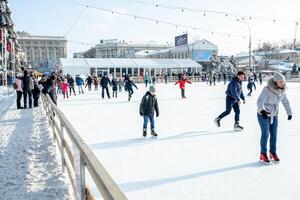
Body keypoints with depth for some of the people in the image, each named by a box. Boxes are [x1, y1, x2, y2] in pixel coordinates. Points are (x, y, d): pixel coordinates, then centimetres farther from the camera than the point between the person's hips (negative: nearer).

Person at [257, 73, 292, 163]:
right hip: (263, 114, -5)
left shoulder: (282, 91, -3)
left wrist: (289, 113, 18)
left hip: (274, 115, 6)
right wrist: (262, 111, -49)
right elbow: (260, 101, -33)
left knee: (274, 134, 7)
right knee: (265, 134, -5)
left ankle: (273, 153, 22)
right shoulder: (267, 89, -23)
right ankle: (263, 154, 8)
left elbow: (285, 102, 12)